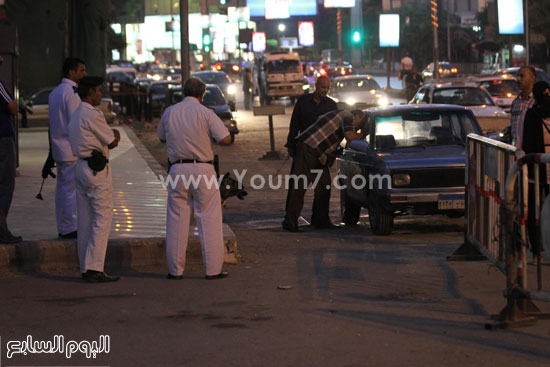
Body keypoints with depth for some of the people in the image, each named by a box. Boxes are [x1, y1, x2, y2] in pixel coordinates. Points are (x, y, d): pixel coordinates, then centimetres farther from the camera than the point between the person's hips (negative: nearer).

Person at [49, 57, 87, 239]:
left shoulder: (55, 92, 15)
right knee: (72, 189, -6)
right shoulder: (71, 93, -15)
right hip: (72, 149, -10)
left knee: (62, 187, 12)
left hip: (59, 148, 10)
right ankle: (69, 228, -4)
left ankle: (62, 227, 17)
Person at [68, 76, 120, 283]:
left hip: (80, 167, 10)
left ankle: (85, 268, 12)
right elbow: (113, 141, -7)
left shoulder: (76, 116, 16)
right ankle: (95, 268, -14)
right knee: (102, 219, -8)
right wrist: (116, 134, 13)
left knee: (85, 220, 10)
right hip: (97, 170, -10)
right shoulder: (93, 115, -14)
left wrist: (111, 136, 5)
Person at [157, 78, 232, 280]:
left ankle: (175, 270, 9)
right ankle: (213, 269, 3)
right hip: (203, 170, -2)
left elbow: (162, 138, 20)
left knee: (177, 220, 8)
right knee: (209, 220, 3)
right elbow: (226, 139, -9)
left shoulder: (169, 112, 4)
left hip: (178, 169, 3)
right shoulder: (205, 113, -6)